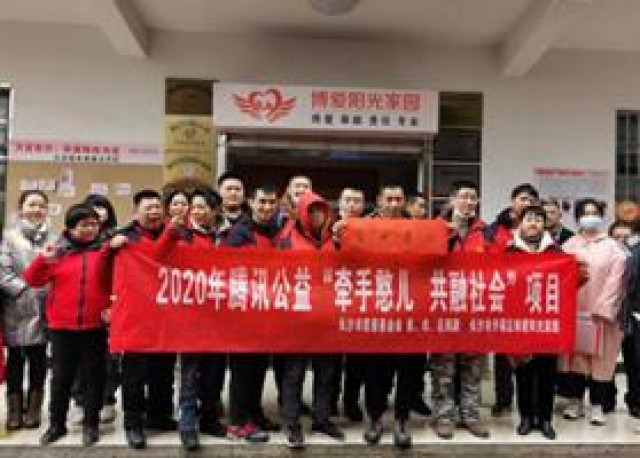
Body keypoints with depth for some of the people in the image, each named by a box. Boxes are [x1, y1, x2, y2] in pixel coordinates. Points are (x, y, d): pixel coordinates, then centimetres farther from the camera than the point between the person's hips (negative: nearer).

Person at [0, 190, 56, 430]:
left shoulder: (53, 238, 5)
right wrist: (23, 289, -14)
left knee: (38, 361, 9)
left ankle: (33, 411, 23)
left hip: (44, 308, 1)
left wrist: (48, 291, -10)